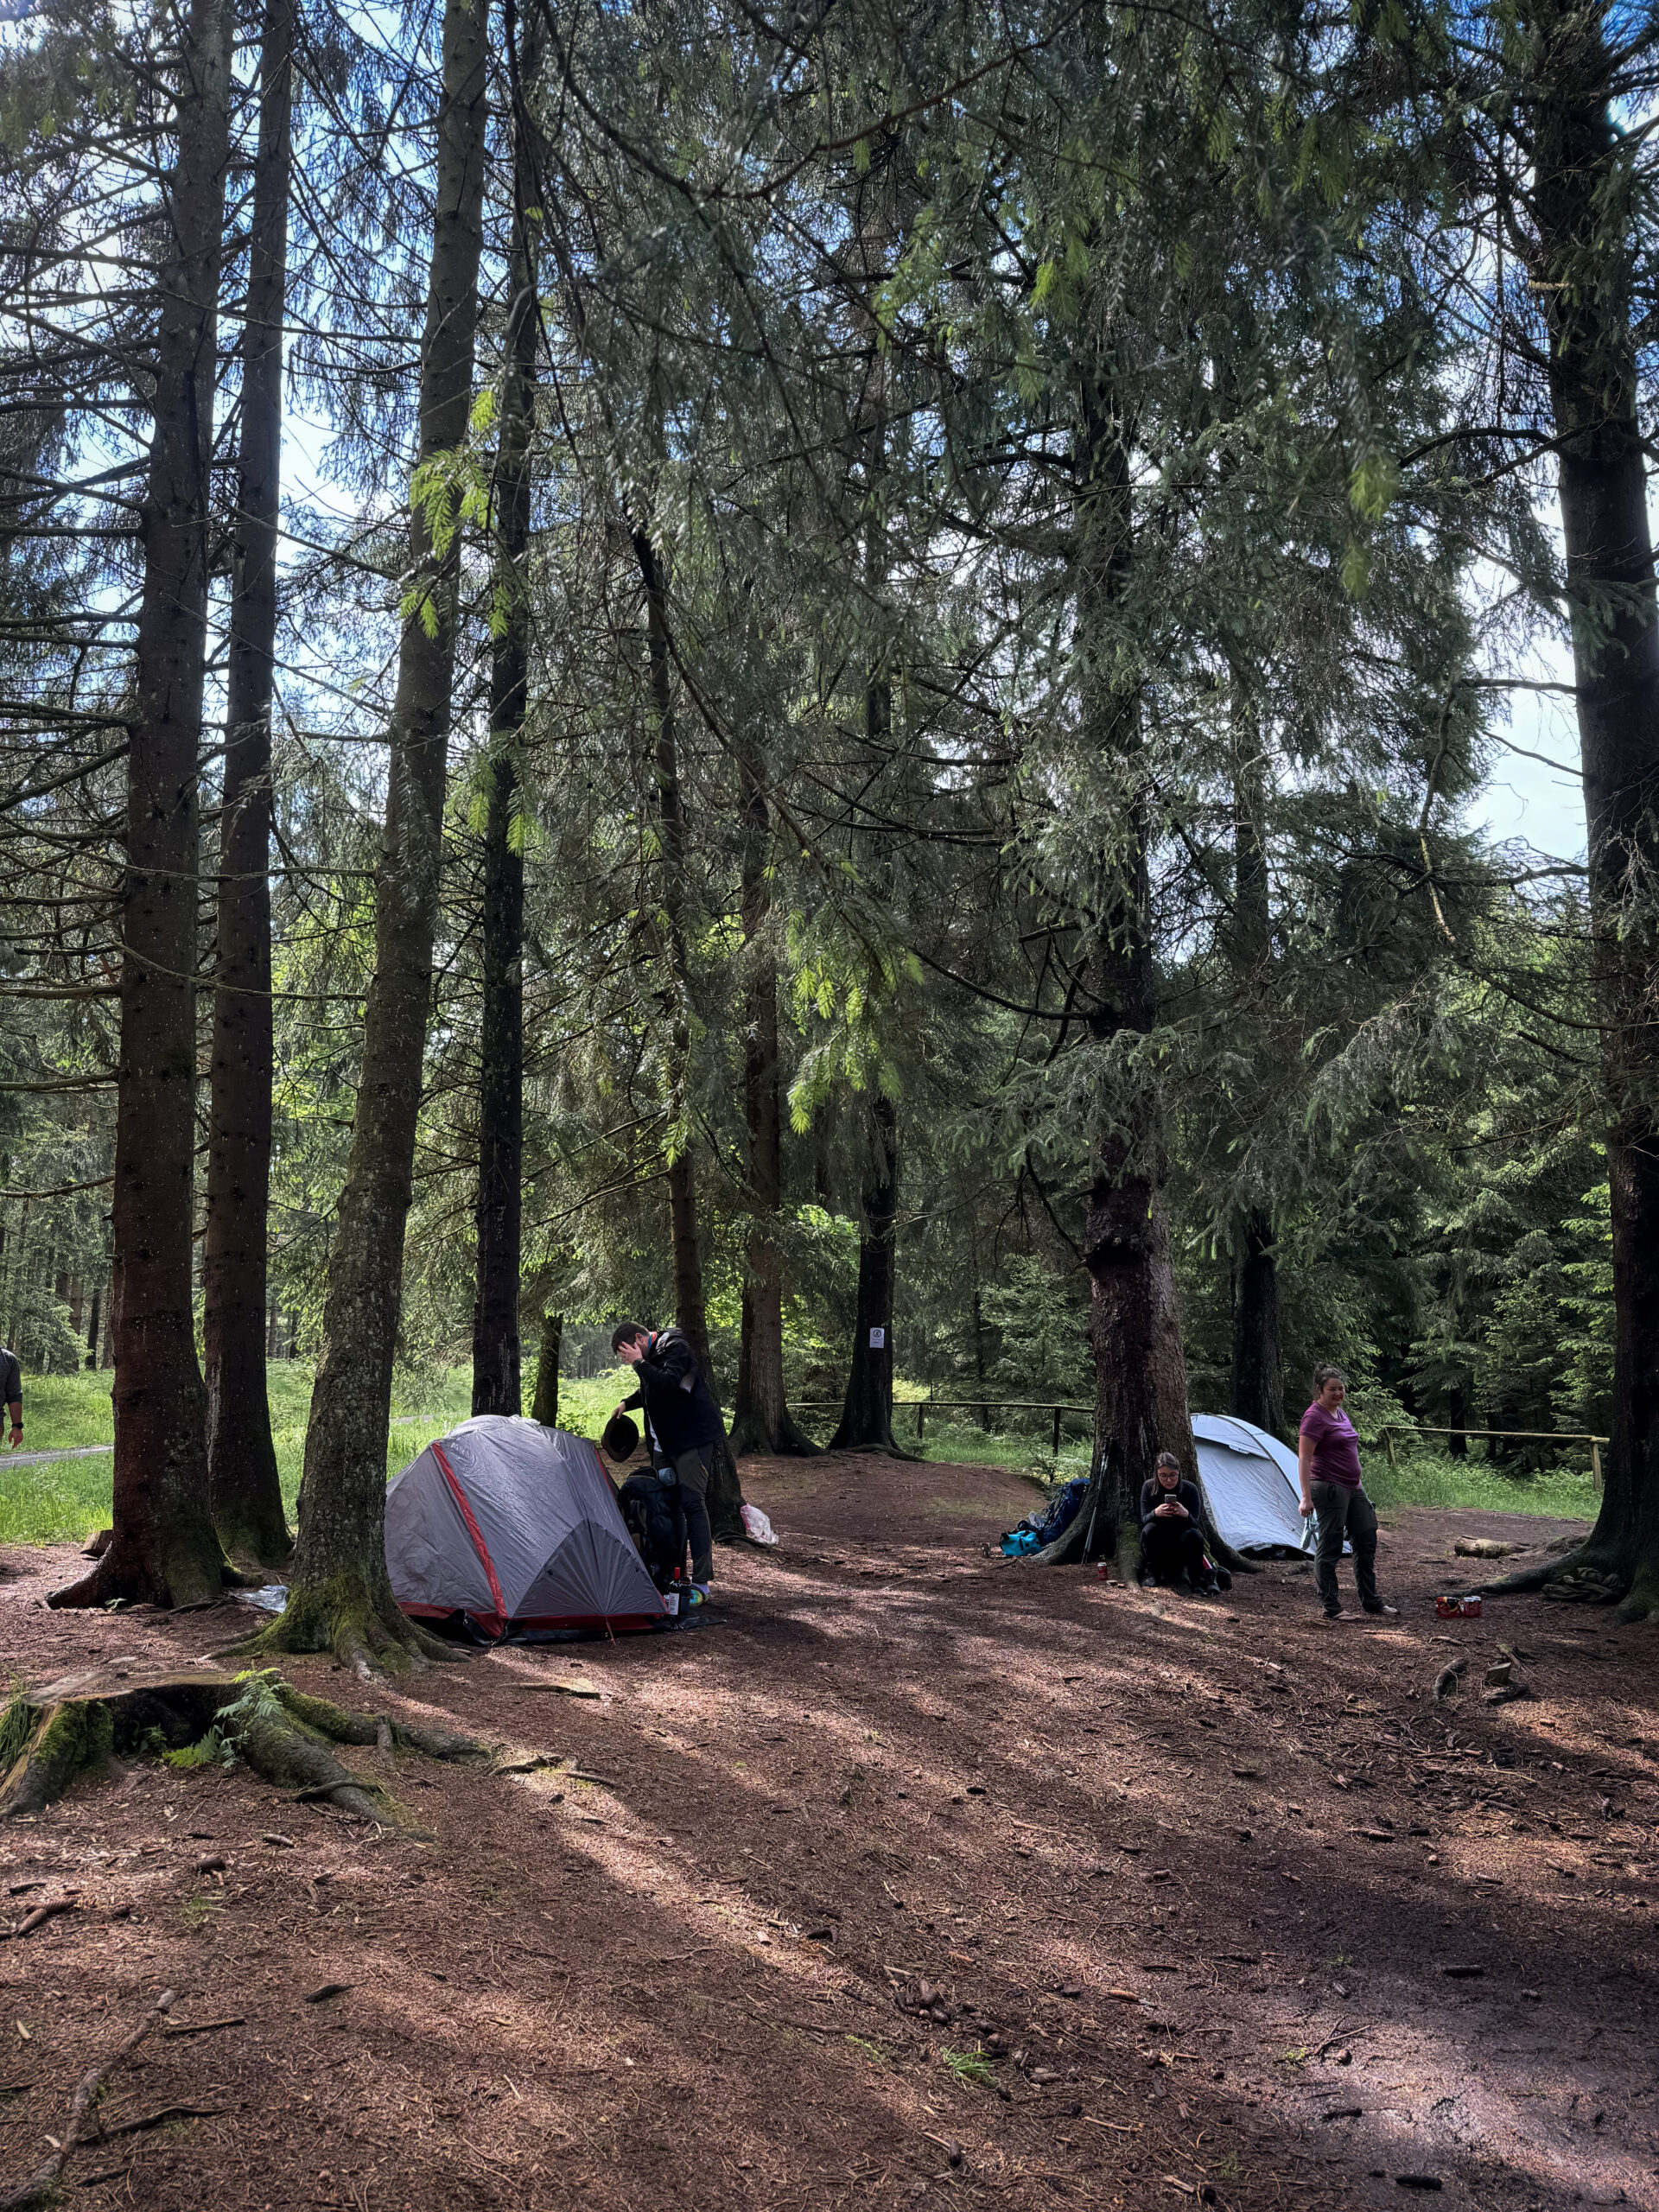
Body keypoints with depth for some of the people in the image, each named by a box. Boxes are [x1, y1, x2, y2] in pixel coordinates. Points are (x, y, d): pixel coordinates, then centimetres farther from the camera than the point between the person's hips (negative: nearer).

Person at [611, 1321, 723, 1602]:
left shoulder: (676, 1348, -17)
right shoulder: (652, 1354, 12)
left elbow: (668, 1383, -34)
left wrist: (639, 1363, -26)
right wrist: (627, 1403, 24)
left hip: (693, 1439, -10)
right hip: (665, 1441, 10)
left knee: (692, 1502, -13)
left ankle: (701, 1582, -11)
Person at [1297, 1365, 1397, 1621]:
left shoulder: (1340, 1413, 14)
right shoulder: (1315, 1417, -14)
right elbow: (1304, 1459, -18)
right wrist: (1307, 1497, -23)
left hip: (1353, 1489, 10)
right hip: (1329, 1489, -10)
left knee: (1366, 1542, 13)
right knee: (1330, 1550, -3)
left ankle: (1370, 1601, 24)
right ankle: (1331, 1608, 4)